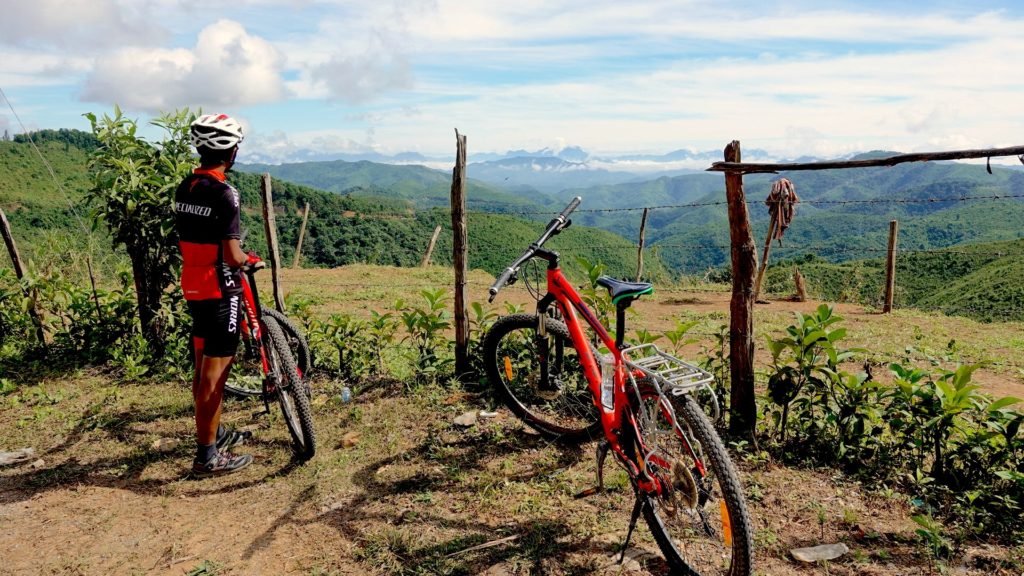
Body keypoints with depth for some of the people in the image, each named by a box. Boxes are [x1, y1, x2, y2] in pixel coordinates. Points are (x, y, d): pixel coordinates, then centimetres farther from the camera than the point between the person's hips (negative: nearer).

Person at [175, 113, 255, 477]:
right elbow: (232, 256, -23)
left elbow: (186, 238, 14)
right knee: (214, 371, -1)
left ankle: (214, 433, 35)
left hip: (193, 286, 8)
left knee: (204, 366, 18)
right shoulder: (224, 194, -19)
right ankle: (207, 456, 7)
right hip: (219, 290, -8)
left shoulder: (185, 187, 6)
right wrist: (248, 260, -3)